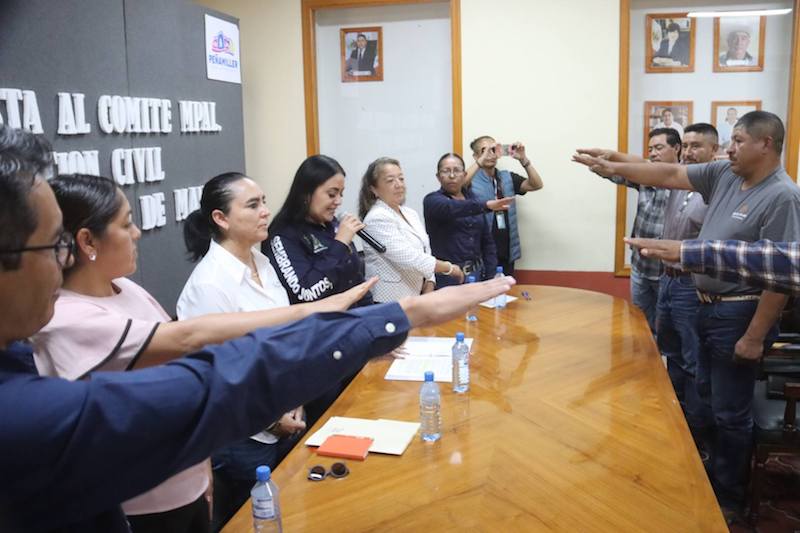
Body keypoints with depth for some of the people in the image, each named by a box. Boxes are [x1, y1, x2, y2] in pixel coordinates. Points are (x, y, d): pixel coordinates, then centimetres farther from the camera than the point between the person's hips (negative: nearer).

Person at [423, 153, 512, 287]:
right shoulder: (432, 200, -4)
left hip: (476, 273, 5)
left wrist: (491, 276, 4)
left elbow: (487, 240, 12)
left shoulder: (472, 199, 11)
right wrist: (486, 206, -42)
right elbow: (451, 208, -28)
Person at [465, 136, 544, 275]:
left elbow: (536, 185, 0)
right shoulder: (472, 179, -3)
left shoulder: (508, 178, 11)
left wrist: (523, 160, -14)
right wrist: (482, 159, -32)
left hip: (506, 252, 5)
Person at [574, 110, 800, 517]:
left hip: (740, 312, -8)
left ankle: (726, 498, 22)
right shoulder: (724, 175, 4)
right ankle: (712, 477, 38)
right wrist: (611, 168, 3)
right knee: (712, 400, 20)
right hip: (709, 306, 8)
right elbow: (670, 176, 8)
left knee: (730, 411, 4)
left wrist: (755, 337, -21)